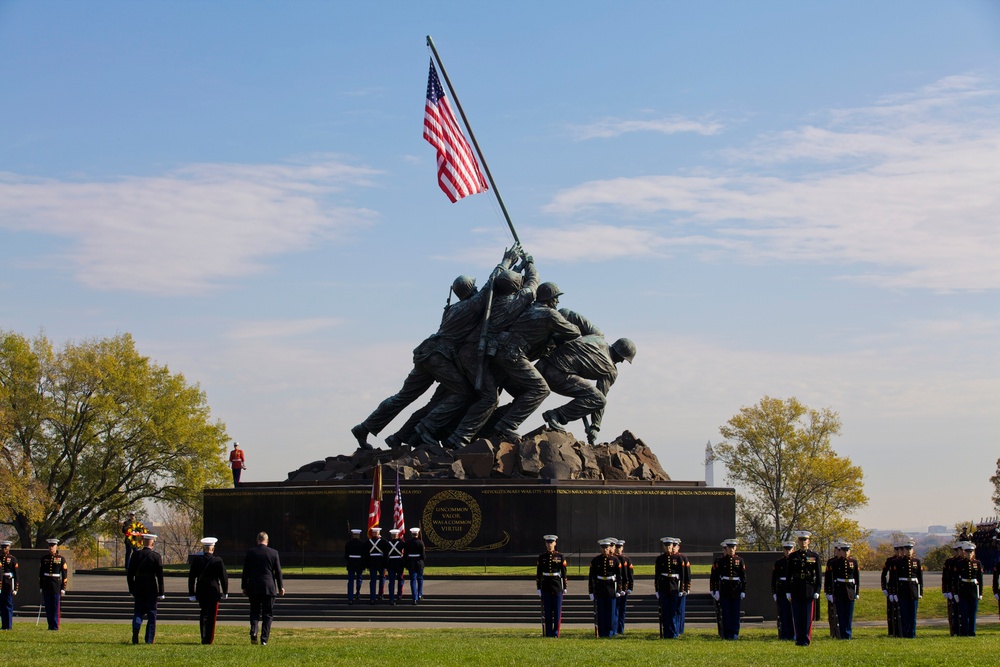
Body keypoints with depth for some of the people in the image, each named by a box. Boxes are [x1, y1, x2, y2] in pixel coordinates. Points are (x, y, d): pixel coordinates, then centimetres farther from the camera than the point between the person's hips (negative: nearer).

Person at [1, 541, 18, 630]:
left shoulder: (13, 559, -1)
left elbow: (16, 575, -3)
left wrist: (15, 588, -9)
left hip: (9, 584, -4)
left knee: (8, 605, -2)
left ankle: (9, 625, 1)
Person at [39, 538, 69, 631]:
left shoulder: (61, 559, 0)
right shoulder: (44, 558, 8)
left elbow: (65, 575, 0)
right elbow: (41, 573, 11)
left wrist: (63, 588, -5)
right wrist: (41, 587, 7)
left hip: (56, 585, -3)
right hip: (46, 586, 3)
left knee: (56, 607, -3)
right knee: (48, 608, 4)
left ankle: (55, 626, 2)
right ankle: (50, 625, 11)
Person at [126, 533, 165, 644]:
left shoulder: (136, 555, 0)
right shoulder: (156, 556, -8)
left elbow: (129, 574, 4)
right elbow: (160, 576, -9)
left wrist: (132, 590, 14)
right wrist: (161, 593, -3)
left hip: (138, 590, 2)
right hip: (151, 590, -2)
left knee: (138, 612, 12)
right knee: (151, 614, 6)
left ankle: (135, 629, -16)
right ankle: (149, 640, 5)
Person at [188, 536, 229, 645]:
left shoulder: (196, 561, 0)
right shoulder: (218, 561, -8)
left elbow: (191, 578, 3)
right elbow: (224, 577, -6)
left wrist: (191, 593, 9)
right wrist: (225, 592, 5)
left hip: (201, 593, 3)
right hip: (213, 592, -3)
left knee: (203, 615, 15)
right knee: (211, 616, 2)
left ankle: (204, 638, 12)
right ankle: (208, 640, -1)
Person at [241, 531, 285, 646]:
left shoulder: (250, 553, -1)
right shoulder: (273, 553, -3)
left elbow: (245, 571, 2)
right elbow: (278, 572, 1)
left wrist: (244, 587, 10)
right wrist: (281, 587, 10)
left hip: (253, 588, 1)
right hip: (269, 588, -1)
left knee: (254, 611, 12)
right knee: (268, 614, 6)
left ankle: (253, 631, -12)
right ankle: (264, 639, 1)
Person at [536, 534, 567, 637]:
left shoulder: (560, 556, 1)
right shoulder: (541, 557, 4)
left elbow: (564, 573, 4)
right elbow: (538, 573, 5)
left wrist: (565, 587, 2)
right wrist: (538, 588, 2)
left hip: (557, 585, -1)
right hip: (545, 585, 1)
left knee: (557, 610, -1)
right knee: (547, 610, 2)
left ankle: (556, 632, 5)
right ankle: (548, 632, 8)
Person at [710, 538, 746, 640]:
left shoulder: (739, 561, 7)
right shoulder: (720, 561, 1)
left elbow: (743, 577, 8)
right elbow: (714, 577, 0)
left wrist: (743, 591, 3)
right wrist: (715, 591, -6)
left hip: (736, 590, 1)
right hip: (724, 590, -1)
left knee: (735, 612, 2)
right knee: (725, 612, -1)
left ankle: (735, 633, 8)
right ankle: (726, 634, 4)